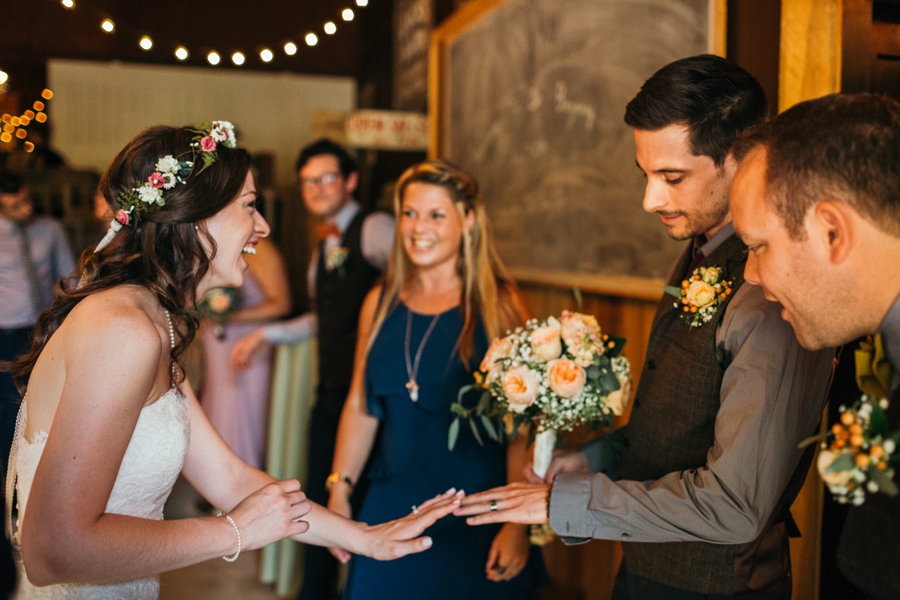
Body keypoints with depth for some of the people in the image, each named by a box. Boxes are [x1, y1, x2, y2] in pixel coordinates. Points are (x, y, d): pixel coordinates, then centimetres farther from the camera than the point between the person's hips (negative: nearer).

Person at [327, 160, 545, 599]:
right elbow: (360, 406, 11)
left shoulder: (497, 306, -7)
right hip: (391, 511, 4)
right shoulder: (381, 303, 6)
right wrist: (339, 492, 8)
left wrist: (517, 525, -15)